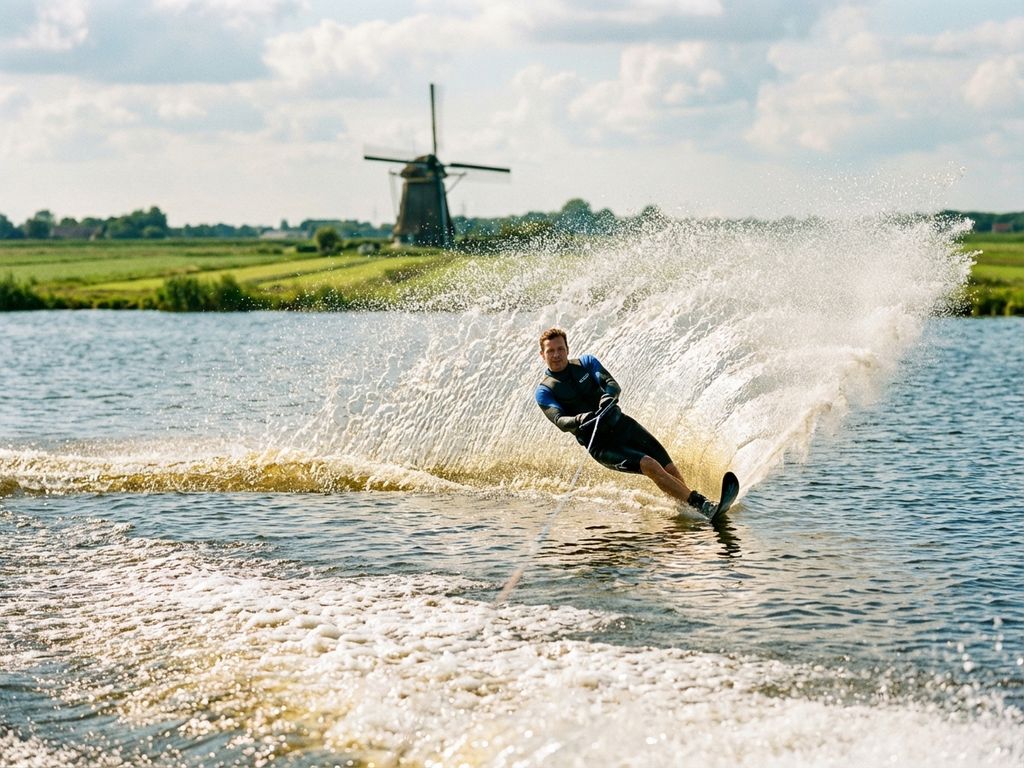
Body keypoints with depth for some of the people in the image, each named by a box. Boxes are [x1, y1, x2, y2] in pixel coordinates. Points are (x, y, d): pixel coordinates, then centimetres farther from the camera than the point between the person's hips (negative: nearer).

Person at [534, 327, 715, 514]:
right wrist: (580, 420, -39)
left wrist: (609, 396, -30)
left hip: (622, 425, 5)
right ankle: (702, 505, -30)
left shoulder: (586, 362, 9)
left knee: (670, 469, -9)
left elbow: (612, 384, -6)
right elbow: (559, 421, -17)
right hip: (599, 444, -5)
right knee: (650, 465, -24)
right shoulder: (544, 392, -1)